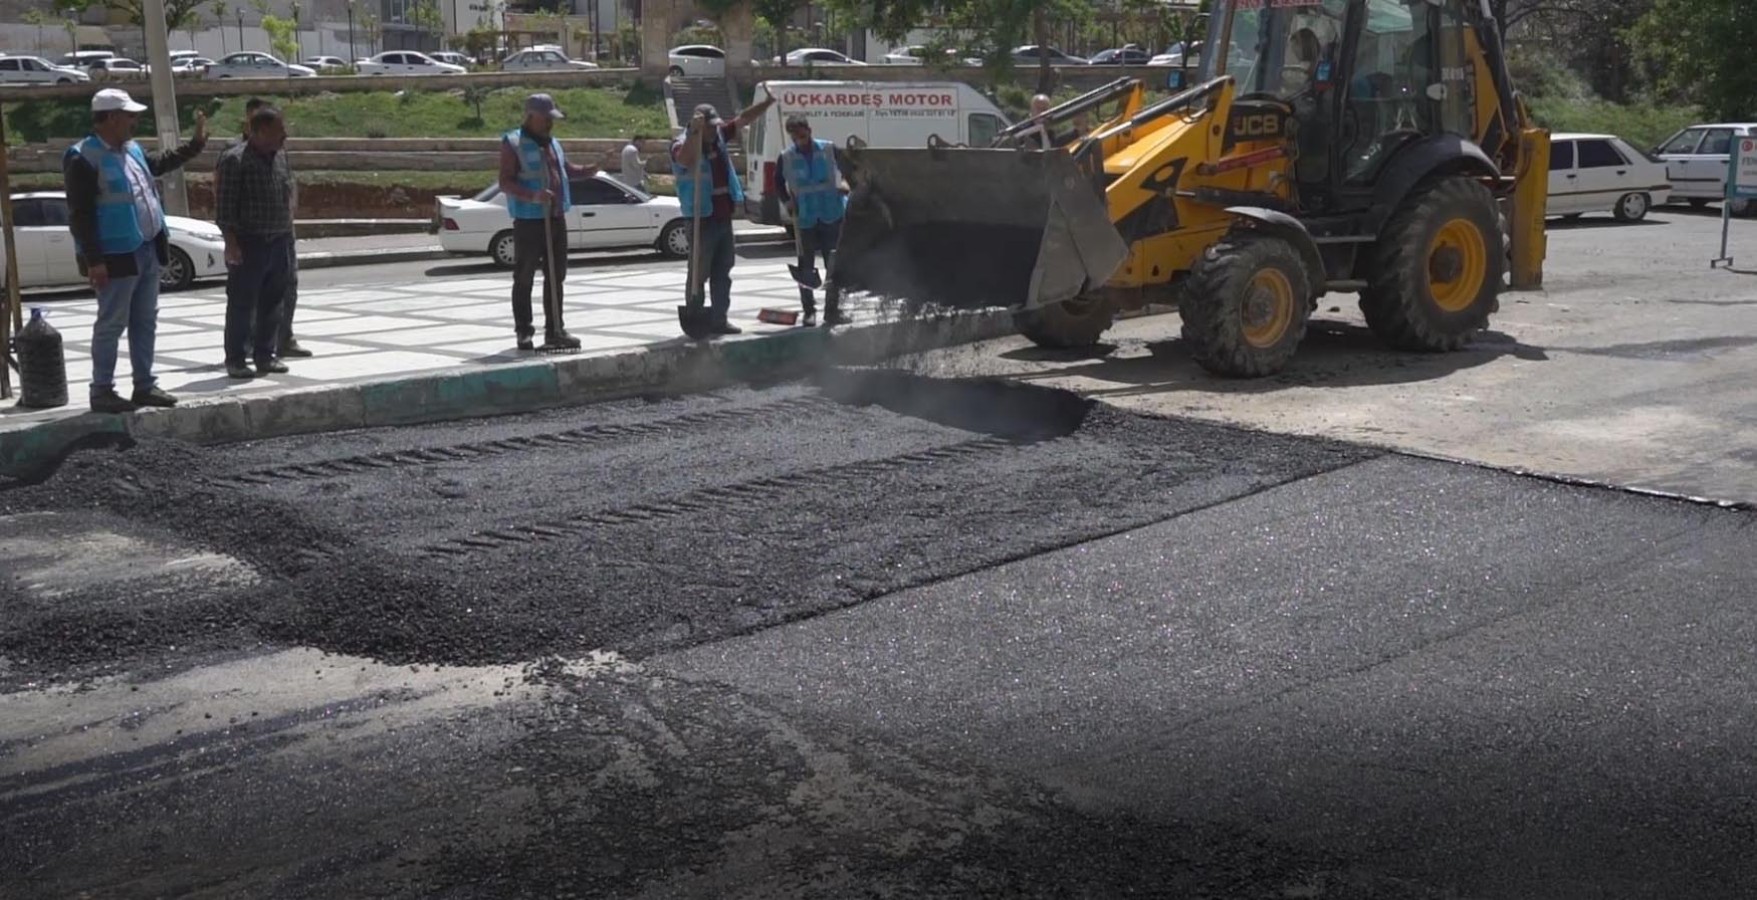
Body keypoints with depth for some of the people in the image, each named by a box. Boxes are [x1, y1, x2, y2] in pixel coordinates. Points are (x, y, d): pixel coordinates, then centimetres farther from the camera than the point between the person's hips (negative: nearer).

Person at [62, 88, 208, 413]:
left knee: (145, 322, 13)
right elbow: (80, 215, -18)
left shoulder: (131, 149, 11)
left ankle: (144, 385, 21)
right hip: (116, 257, -9)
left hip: (147, 251, 9)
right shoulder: (83, 158, -15)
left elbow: (158, 163, 34)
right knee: (112, 324, -3)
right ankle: (102, 392, 6)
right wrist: (93, 261, -22)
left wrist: (195, 144, 32)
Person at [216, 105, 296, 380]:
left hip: (279, 243, 7)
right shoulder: (234, 160, -11)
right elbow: (224, 208, -13)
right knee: (242, 304, -1)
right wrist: (231, 243, -18)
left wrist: (289, 234, 16)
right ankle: (235, 360, 5)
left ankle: (265, 355, 21)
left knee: (272, 303, 11)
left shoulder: (280, 156, 11)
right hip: (249, 244, -7)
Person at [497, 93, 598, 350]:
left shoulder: (552, 142, 15)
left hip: (556, 220, 7)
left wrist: (585, 171, 9)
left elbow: (565, 168, 30)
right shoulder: (513, 143, -7)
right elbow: (505, 182, -13)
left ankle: (554, 330, 17)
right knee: (524, 278, 0)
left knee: (556, 276, 10)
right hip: (529, 221, -7)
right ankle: (523, 331, 6)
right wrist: (532, 196, -28)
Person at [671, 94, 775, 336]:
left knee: (722, 271, 13)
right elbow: (688, 160, -36)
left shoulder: (718, 137, 8)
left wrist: (769, 103, 9)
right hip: (702, 219, -8)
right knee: (699, 273, -3)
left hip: (723, 217, 8)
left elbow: (742, 119, 15)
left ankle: (719, 320, 21)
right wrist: (695, 131, -42)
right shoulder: (682, 145, -13)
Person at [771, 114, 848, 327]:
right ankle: (809, 311, 16)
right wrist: (787, 201, -3)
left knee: (834, 264, 3)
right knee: (805, 264, 5)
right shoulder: (786, 157, -2)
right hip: (804, 219, 0)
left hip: (831, 215, 0)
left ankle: (832, 311, 12)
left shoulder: (829, 149, -3)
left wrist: (847, 188, -7)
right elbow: (778, 183, 12)